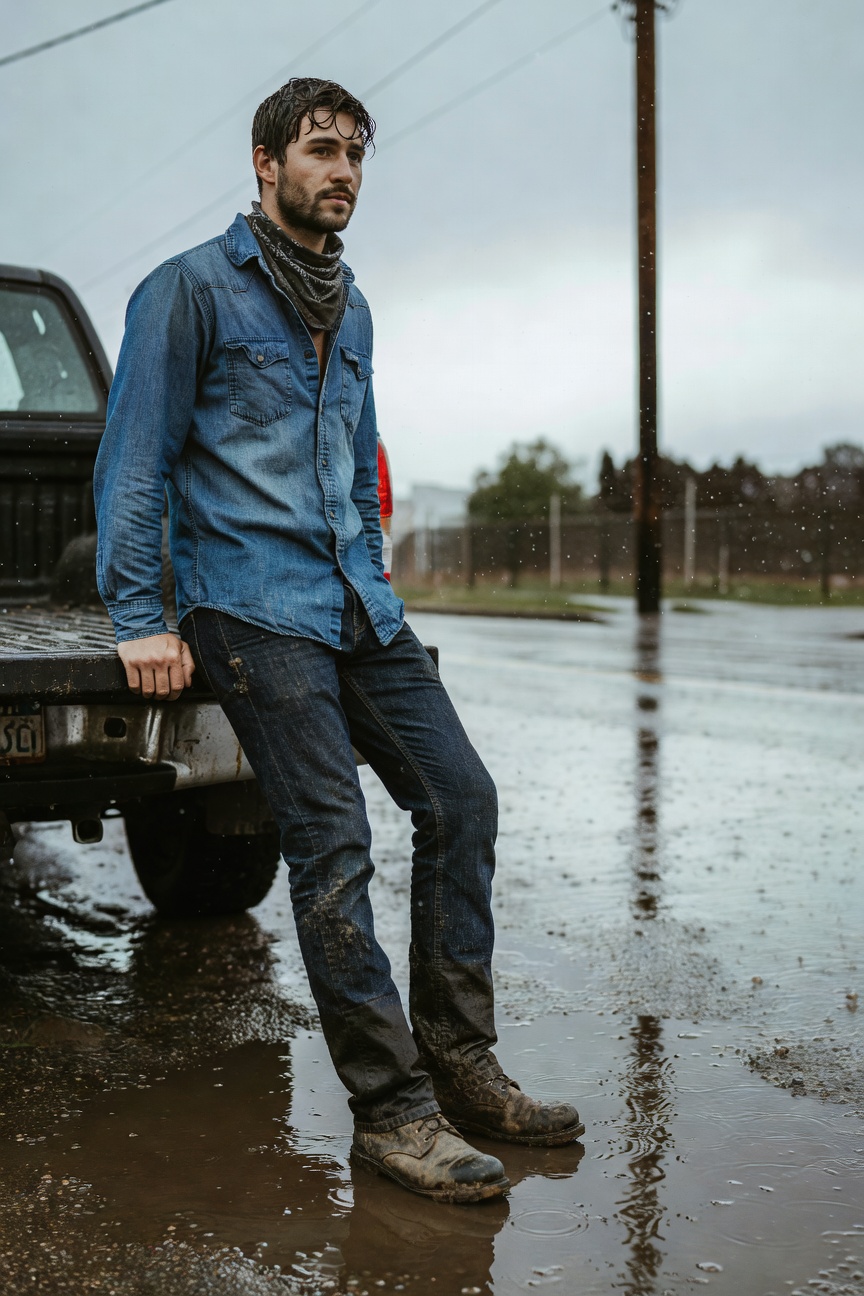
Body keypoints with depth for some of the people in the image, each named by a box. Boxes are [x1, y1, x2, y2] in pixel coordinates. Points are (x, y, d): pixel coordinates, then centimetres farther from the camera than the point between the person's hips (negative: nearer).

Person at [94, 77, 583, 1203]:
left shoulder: (351, 309, 21)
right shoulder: (193, 288, -1)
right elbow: (133, 457, -4)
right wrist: (139, 620, -10)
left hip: (358, 606, 8)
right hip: (252, 610, -7)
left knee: (461, 797, 1)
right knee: (333, 846, -12)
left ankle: (459, 1063, 11)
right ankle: (393, 1109, -4)